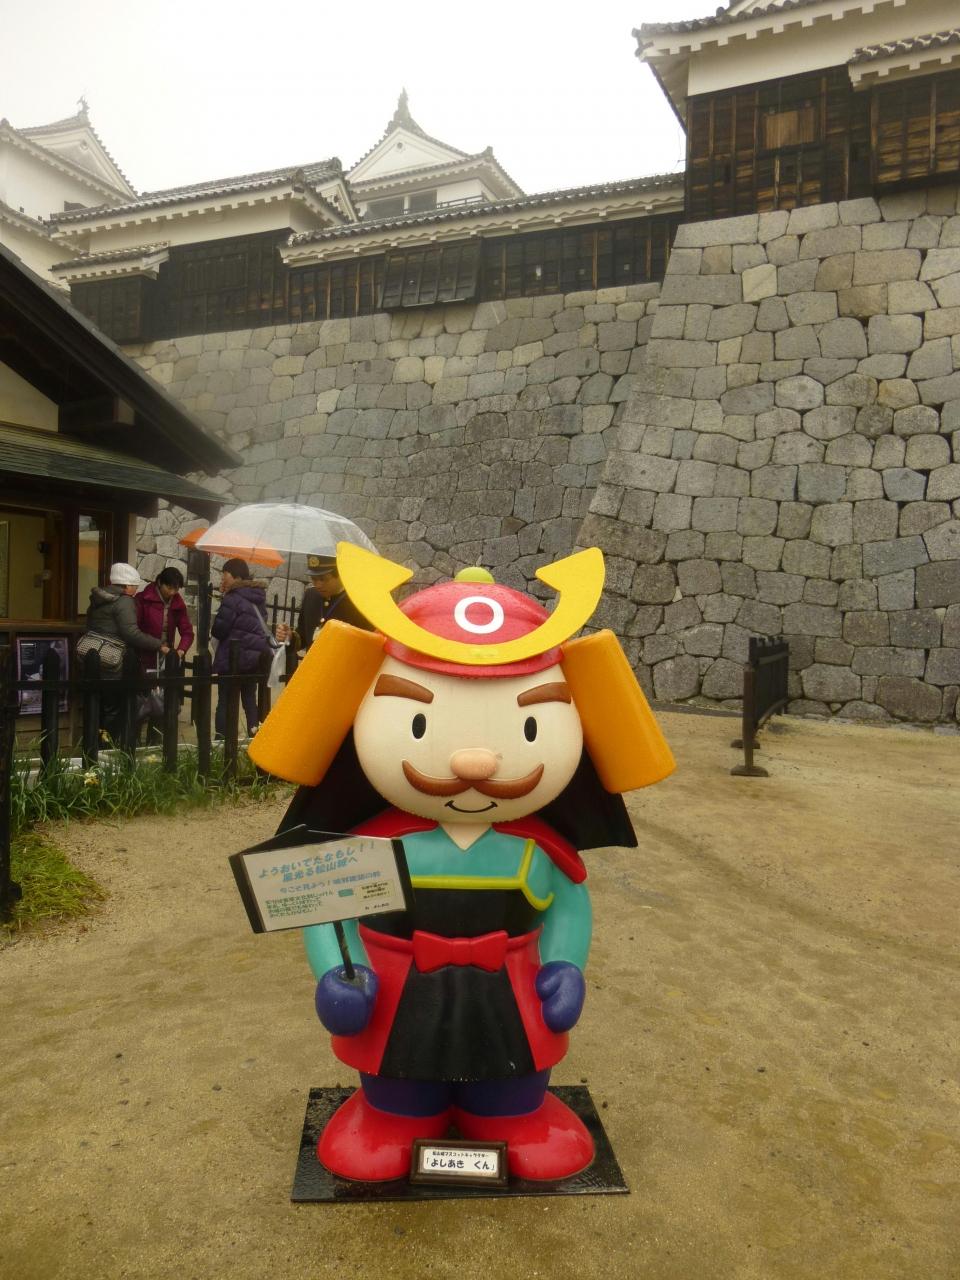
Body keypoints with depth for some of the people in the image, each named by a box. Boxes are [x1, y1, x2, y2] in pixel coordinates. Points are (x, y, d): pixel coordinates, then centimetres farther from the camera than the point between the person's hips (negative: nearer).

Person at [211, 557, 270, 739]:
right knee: (250, 700, 16)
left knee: (225, 702, 0)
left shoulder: (233, 599, -17)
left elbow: (218, 630, -16)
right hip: (255, 656, 7)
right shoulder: (258, 598, 8)